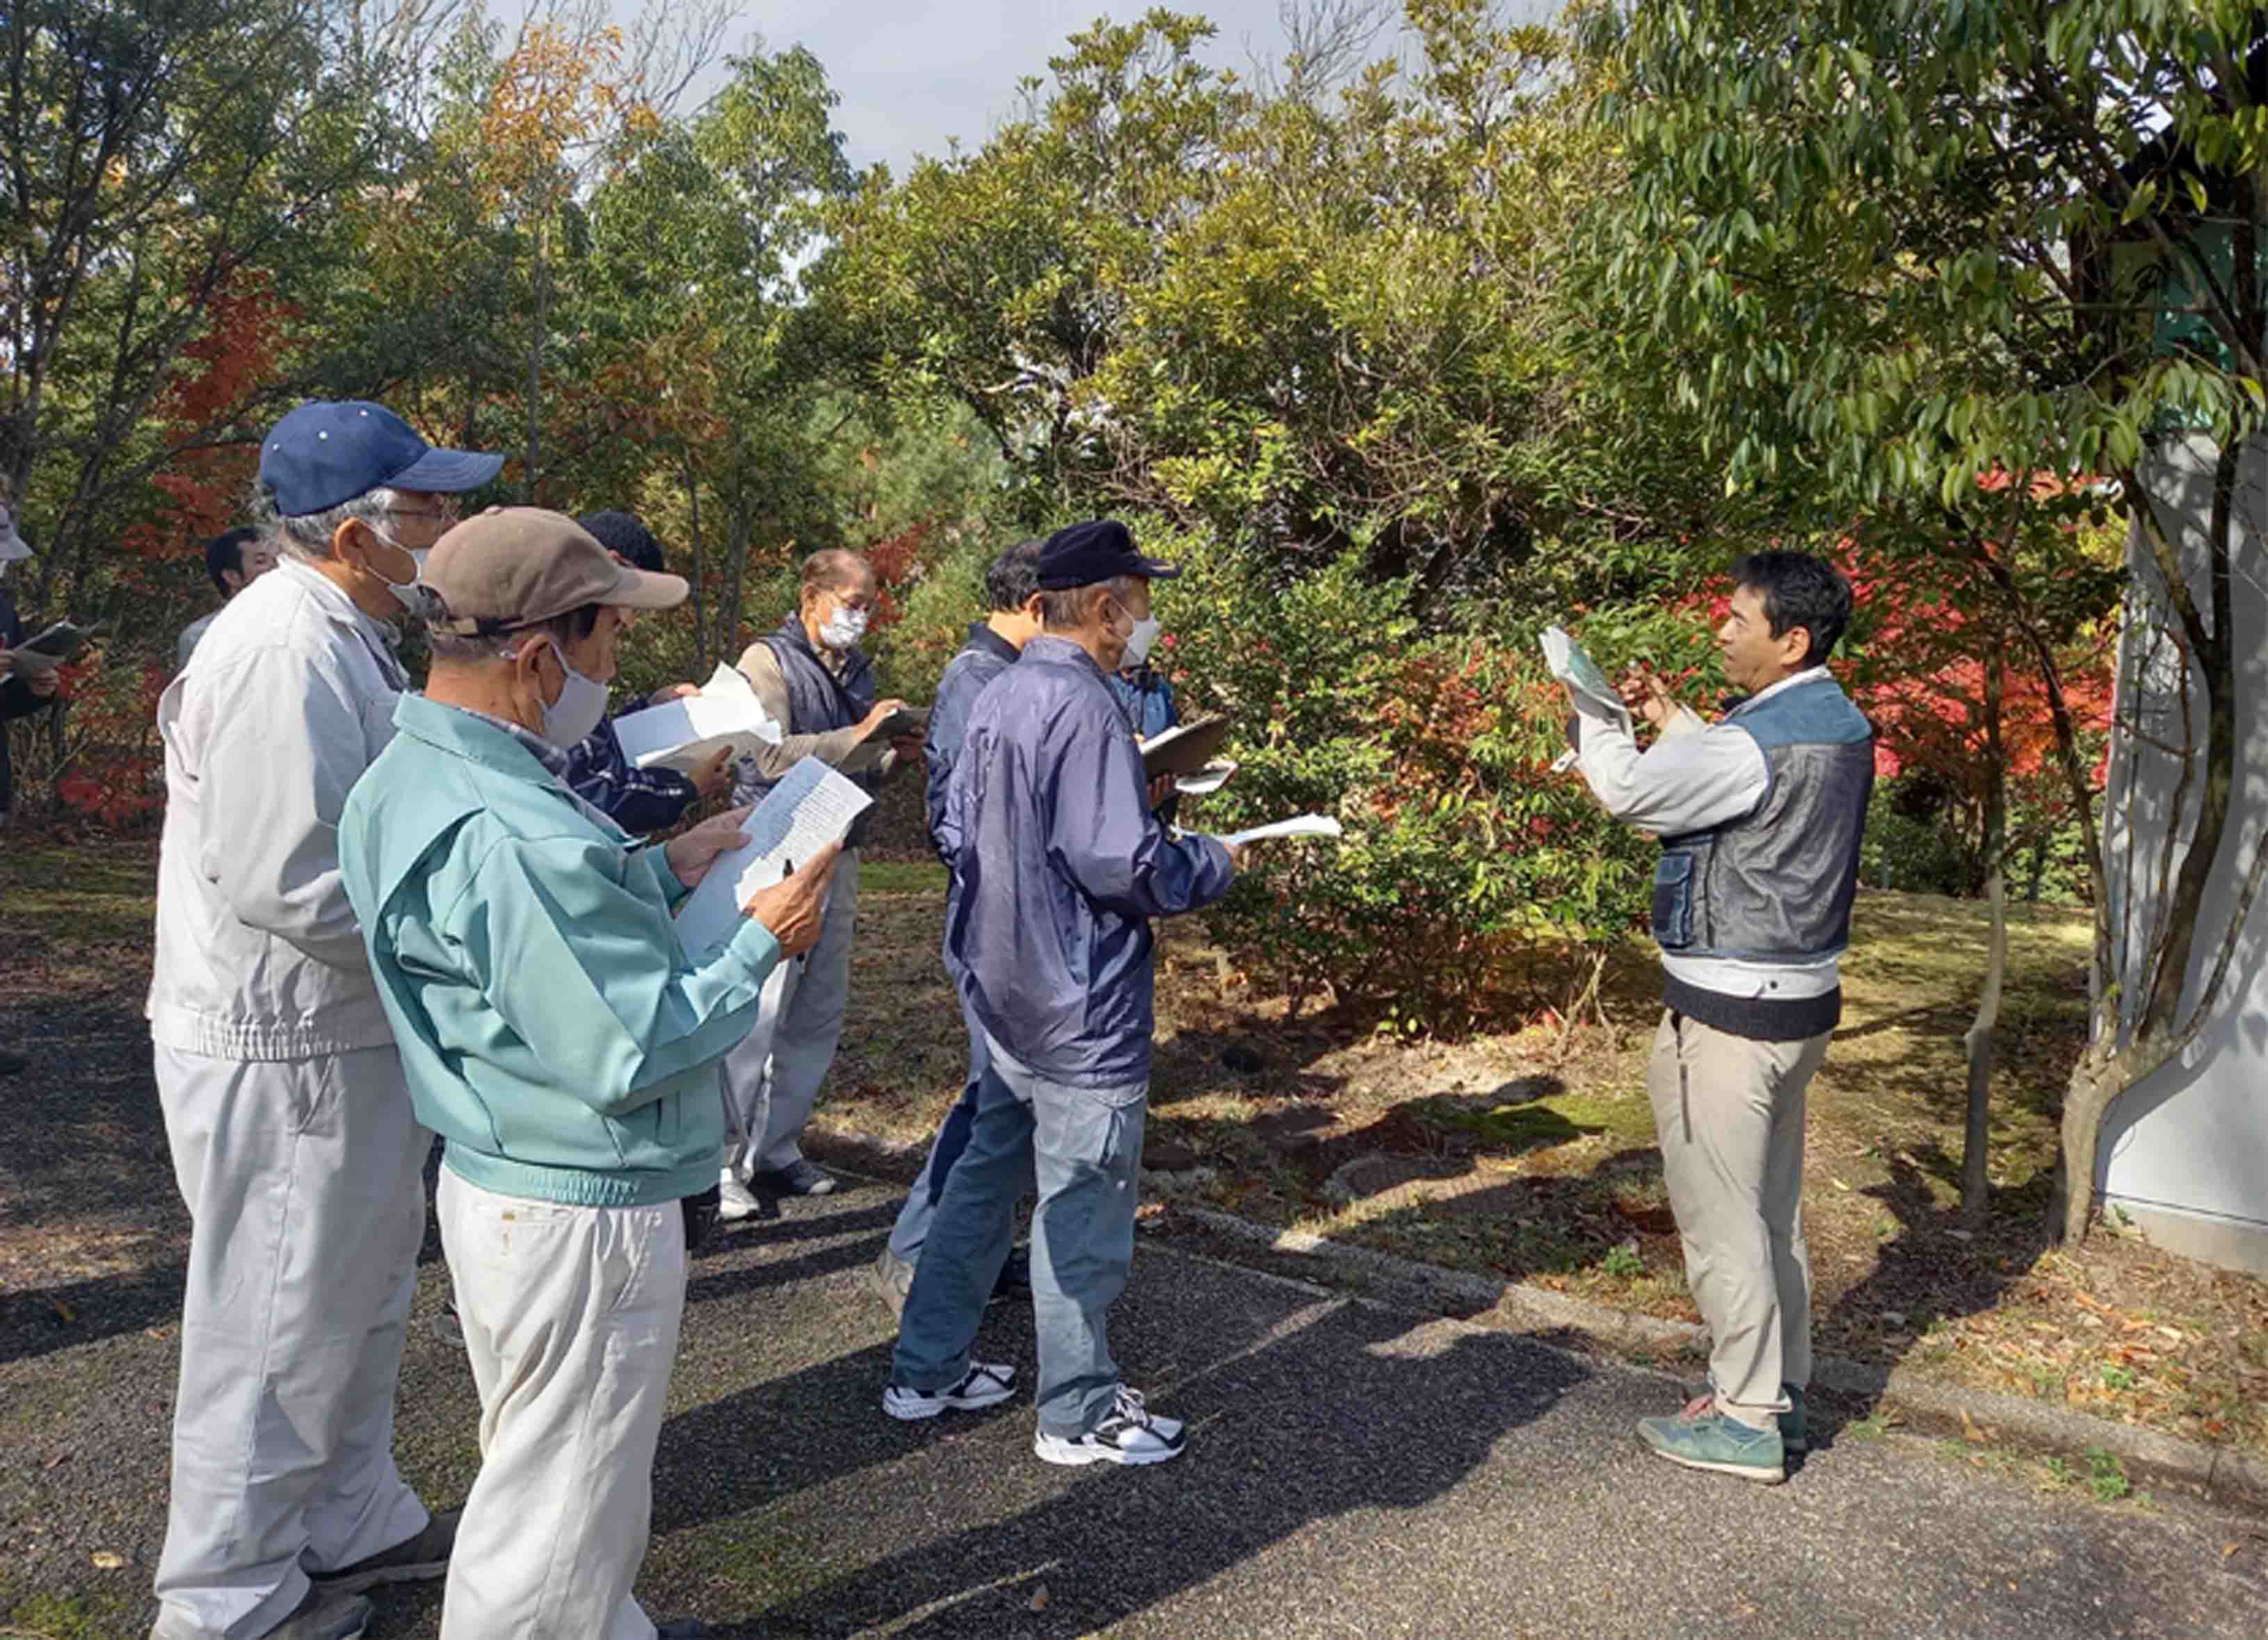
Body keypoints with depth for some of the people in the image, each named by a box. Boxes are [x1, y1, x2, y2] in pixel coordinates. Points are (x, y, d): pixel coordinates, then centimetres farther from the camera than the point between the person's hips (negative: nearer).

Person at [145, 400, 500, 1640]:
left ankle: (353, 1526, 41)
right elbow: (283, 882, -28)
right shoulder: (282, 651, -23)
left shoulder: (341, 639, 11)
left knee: (359, 1300, 23)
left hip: (346, 1038, 10)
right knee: (277, 1328, 6)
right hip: (282, 1056, -10)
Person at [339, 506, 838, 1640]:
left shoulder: (408, 775, 1)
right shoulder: (520, 841, -30)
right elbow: (633, 1054, -26)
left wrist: (661, 874, 6)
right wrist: (762, 942, -14)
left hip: (493, 1183, 11)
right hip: (585, 1214, -10)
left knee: (543, 1467, 26)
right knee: (565, 1505, 9)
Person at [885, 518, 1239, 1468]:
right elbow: (1123, 867, -24)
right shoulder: (1083, 706, -21)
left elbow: (958, 834, 15)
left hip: (1005, 995, 9)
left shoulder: (997, 699, 8)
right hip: (1082, 1011, -9)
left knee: (986, 1178, 20)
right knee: (1083, 1211, 5)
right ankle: (1081, 1416, 20)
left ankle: (925, 1372, 32)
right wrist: (1213, 862, -7)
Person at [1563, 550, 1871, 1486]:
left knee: (1720, 1212, 2)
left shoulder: (1762, 741, -23)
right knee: (1773, 1206, 18)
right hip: (1800, 999, 10)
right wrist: (1670, 717, 15)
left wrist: (1590, 707, 0)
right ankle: (1780, 1392, 30)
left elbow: (1628, 792, -15)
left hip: (1730, 1014, -10)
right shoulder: (1841, 725, 8)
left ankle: (1746, 1422, 12)